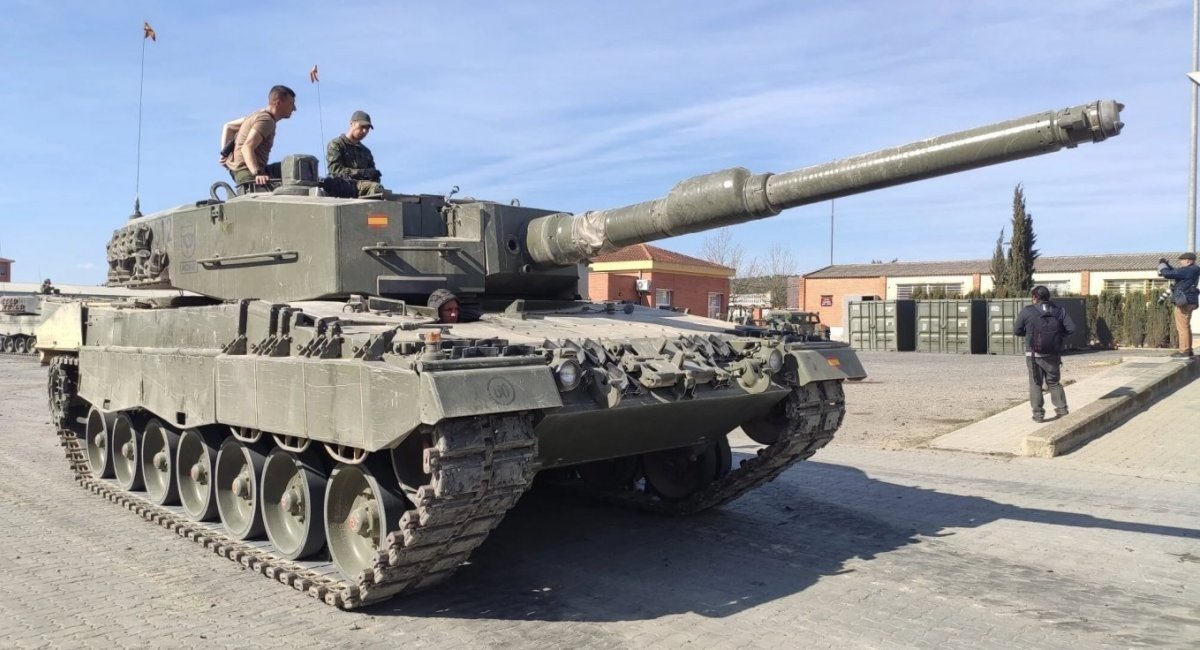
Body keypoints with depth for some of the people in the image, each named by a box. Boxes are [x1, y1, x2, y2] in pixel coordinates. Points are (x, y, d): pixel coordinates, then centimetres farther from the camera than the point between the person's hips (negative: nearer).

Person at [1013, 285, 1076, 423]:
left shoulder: (1027, 311, -8)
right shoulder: (1059, 311, 2)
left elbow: (1017, 331, -4)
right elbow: (1071, 328, -2)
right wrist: (1058, 331, 15)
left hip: (1034, 355, -3)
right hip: (1053, 354, 3)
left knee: (1035, 384, 5)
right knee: (1054, 383, 18)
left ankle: (1038, 413, 3)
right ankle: (1062, 409, 15)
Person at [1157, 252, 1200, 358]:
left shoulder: (1187, 270, -16)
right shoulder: (1190, 271, 14)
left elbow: (1168, 274, -20)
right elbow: (1175, 273, 26)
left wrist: (1162, 264, -3)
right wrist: (1166, 264, 14)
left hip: (1183, 303, -11)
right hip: (1187, 302, 11)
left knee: (1182, 327, -9)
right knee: (1186, 327, 15)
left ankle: (1184, 352, -11)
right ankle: (1188, 351, 20)